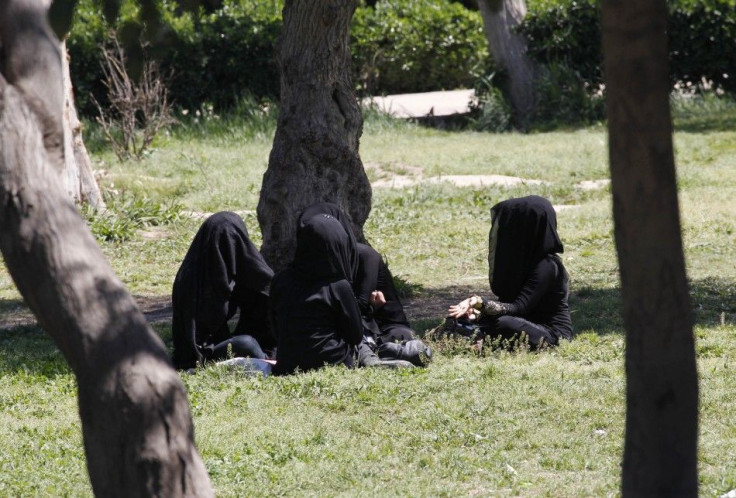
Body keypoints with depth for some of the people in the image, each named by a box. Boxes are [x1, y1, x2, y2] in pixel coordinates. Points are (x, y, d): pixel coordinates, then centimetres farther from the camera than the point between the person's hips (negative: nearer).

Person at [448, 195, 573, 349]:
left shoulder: (547, 266, -21)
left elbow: (518, 308, -25)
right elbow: (510, 300, 9)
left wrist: (481, 304, -36)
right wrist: (478, 309, -7)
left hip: (552, 335, -10)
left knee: (502, 324, -34)